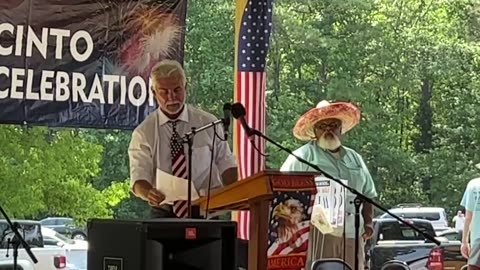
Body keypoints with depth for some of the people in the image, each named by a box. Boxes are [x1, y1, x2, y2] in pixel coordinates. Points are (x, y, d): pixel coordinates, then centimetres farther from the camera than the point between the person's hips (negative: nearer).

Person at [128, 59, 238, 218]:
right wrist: (148, 193, -27)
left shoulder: (209, 123, 6)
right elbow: (139, 176, -4)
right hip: (164, 213, 0)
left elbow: (225, 163, 11)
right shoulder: (143, 133, 3)